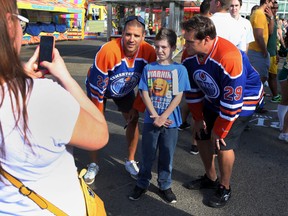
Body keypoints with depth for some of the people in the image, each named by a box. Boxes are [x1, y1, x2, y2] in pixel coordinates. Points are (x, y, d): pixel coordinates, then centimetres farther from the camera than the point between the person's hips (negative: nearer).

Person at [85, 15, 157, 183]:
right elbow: (96, 86, -28)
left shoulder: (149, 52, -28)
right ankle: (94, 164, 15)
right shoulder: (108, 51, -40)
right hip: (99, 86, -3)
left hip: (125, 89, 3)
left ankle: (131, 161, 22)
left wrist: (136, 107, -7)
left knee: (133, 120, 2)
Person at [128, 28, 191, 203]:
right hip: (151, 119, 1)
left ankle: (165, 186, 29)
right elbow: (144, 93, -2)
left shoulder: (180, 69, -5)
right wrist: (155, 116, -11)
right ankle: (142, 184, 29)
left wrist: (163, 117, -14)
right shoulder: (149, 68, 1)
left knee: (167, 156, 11)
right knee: (147, 154, 12)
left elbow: (178, 96, -8)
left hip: (170, 121, -1)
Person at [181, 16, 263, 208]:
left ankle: (225, 189, 13)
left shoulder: (230, 58, -38)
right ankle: (211, 178, 32)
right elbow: (192, 90, 0)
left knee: (223, 145, -12)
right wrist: (198, 118, 3)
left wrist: (219, 131, -21)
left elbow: (232, 103, -31)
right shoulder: (190, 57, -16)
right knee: (202, 137, 8)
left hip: (243, 100, -7)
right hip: (212, 100, 7)